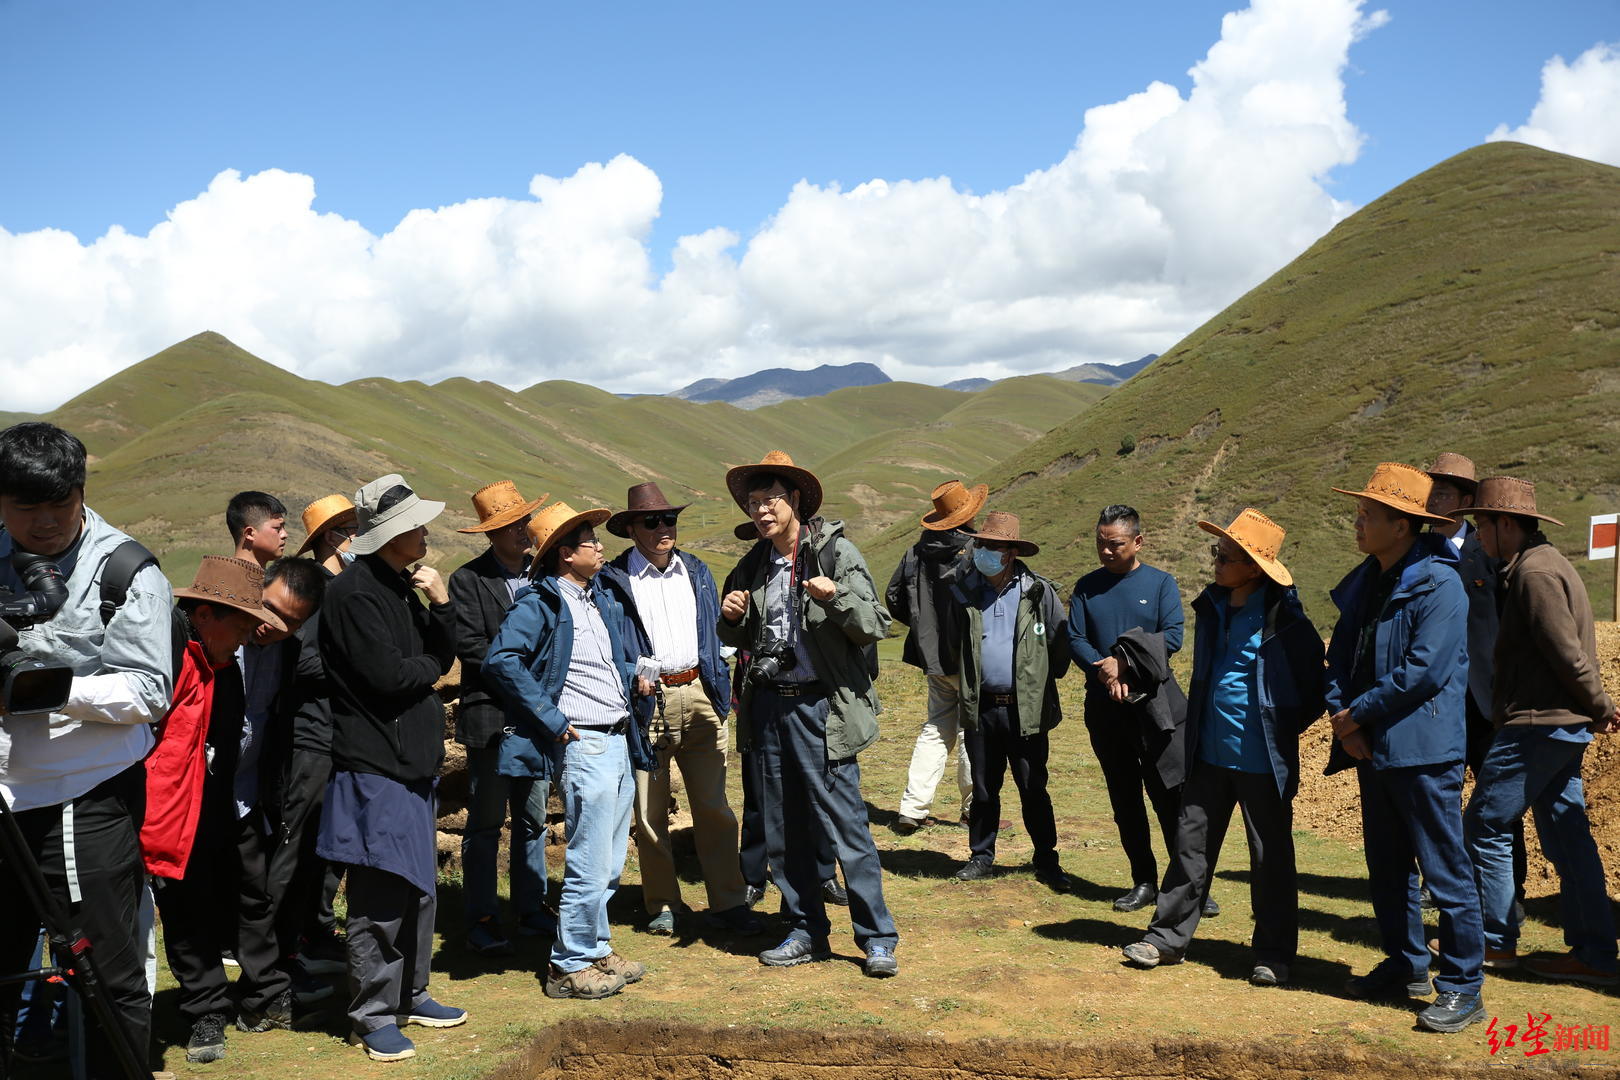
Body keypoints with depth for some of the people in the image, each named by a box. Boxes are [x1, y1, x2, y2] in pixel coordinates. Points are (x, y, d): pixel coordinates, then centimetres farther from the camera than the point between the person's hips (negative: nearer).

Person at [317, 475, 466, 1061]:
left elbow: (442, 656, 13)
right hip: (375, 769, -9)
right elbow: (388, 674, -21)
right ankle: (373, 1014, 8)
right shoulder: (355, 593, -15)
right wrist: (429, 667, -1)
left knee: (417, 889, 16)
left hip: (412, 762, 9)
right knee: (380, 899, -3)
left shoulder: (402, 585, 14)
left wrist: (441, 604, -3)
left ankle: (410, 995, 28)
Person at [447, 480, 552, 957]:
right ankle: (482, 919, 12)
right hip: (490, 716, -4)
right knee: (485, 823, 3)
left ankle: (532, 909, 23)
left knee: (533, 820, 12)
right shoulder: (468, 580, -4)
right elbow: (471, 646, -11)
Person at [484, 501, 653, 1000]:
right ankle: (569, 966, 9)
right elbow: (501, 661, -22)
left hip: (620, 741, 8)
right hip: (584, 746, -8)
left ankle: (596, 949, 30)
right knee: (590, 865, -4)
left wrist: (635, 678, 10)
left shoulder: (604, 600, 16)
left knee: (608, 865, 17)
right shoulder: (539, 603, -10)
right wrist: (552, 721, -20)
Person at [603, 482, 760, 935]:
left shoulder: (696, 571, 14)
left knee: (714, 808, 4)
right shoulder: (613, 579, 0)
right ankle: (662, 906, 19)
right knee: (649, 813, 6)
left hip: (699, 696, 3)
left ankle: (728, 903, 12)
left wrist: (721, 690, 12)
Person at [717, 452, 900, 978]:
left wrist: (838, 598, -26)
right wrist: (733, 619, -1)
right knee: (783, 831, 12)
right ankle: (806, 933, 25)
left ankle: (877, 939, 8)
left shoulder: (836, 552, -6)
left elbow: (877, 626, -10)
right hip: (769, 706, 6)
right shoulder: (753, 566, 11)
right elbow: (740, 640, 21)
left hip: (821, 707, -6)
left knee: (846, 826, -4)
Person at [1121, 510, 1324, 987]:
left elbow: (1314, 685, -6)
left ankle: (1273, 955, 20)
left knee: (1271, 857, 8)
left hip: (1262, 760, -5)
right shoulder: (1212, 606, 5)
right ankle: (1168, 937, 22)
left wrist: (1283, 728, -4)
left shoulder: (1282, 617, -14)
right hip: (1210, 752, 6)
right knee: (1191, 845, 11)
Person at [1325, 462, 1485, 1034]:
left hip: (1423, 750, -9)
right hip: (1373, 748, 9)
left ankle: (1462, 988, 8)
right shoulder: (1363, 584, 12)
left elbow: (1424, 671, -21)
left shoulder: (1439, 585, -14)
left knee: (1445, 871, -1)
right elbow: (1340, 657, 13)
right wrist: (1342, 717, -4)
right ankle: (1406, 965, 31)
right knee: (1387, 867, 17)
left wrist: (1359, 714, -13)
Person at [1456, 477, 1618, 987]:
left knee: (1484, 825, -1)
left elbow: (1567, 652, -18)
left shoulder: (1535, 571, -16)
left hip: (1539, 724, -10)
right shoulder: (1545, 563, 17)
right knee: (1566, 834, 11)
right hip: (1562, 726, 10)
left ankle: (1496, 937, 9)